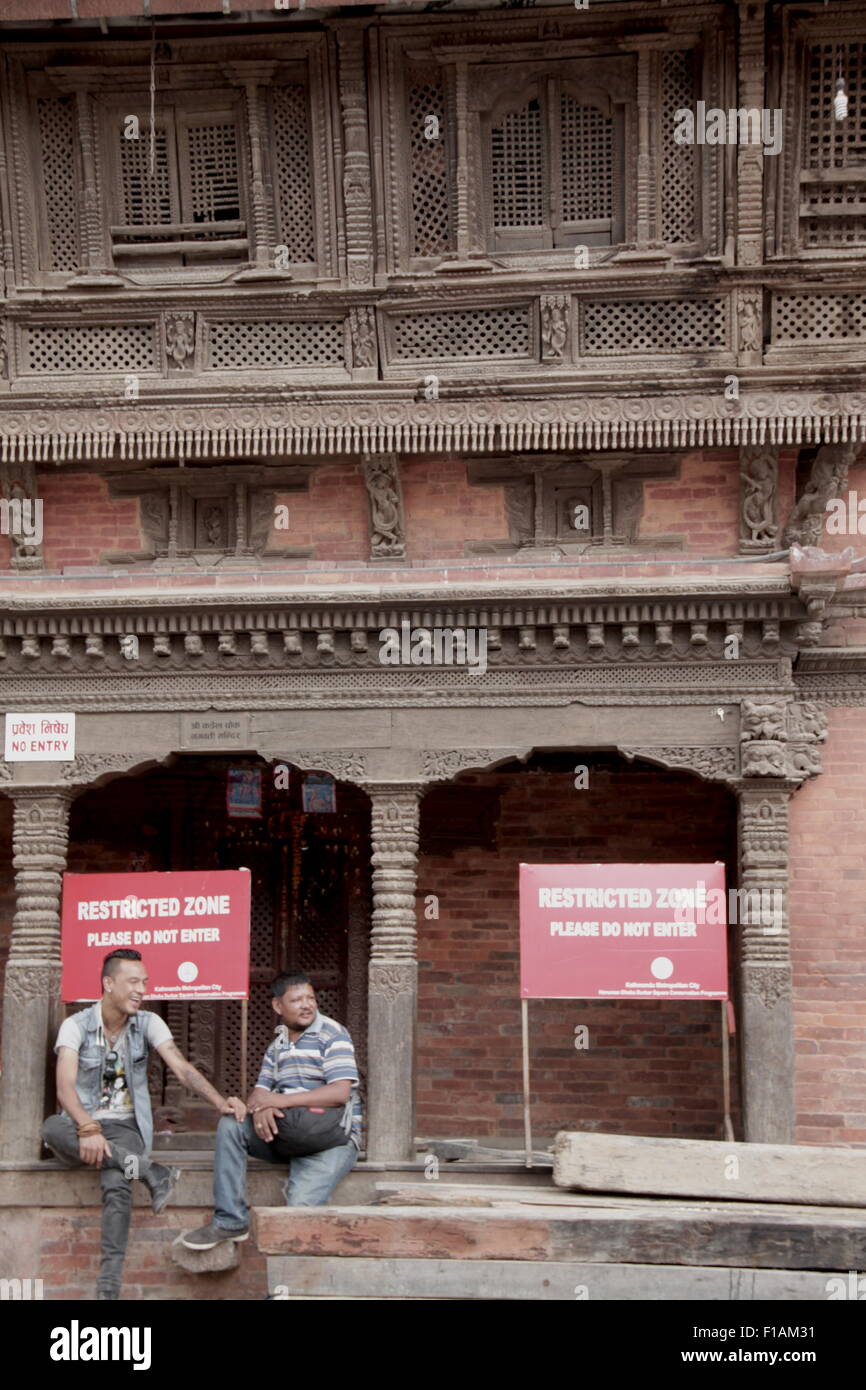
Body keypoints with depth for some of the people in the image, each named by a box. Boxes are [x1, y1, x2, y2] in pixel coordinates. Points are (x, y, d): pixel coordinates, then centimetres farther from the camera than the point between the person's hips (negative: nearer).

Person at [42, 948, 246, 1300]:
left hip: (126, 1128, 1)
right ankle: (151, 1172, -37)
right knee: (52, 1128, -37)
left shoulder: (148, 1023, 3)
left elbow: (182, 1068, -9)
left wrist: (219, 1101, -28)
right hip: (83, 1125, 0)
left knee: (117, 1186, -32)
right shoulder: (76, 1026, -5)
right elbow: (65, 1087, -18)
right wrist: (88, 1129, -37)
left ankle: (109, 1287, -34)